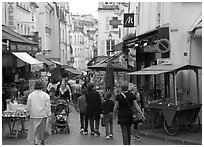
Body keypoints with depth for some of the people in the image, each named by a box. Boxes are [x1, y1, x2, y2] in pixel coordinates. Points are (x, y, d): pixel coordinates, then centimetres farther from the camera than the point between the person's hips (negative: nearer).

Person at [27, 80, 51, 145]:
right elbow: (48, 106, -4)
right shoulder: (46, 95, -6)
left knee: (34, 128, 3)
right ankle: (42, 140, 29)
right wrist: (49, 115, 2)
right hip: (43, 115, 1)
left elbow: (28, 106, 1)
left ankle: (35, 141, -9)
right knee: (42, 128, 16)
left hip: (34, 115, -1)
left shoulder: (31, 95, -5)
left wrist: (28, 114, 13)